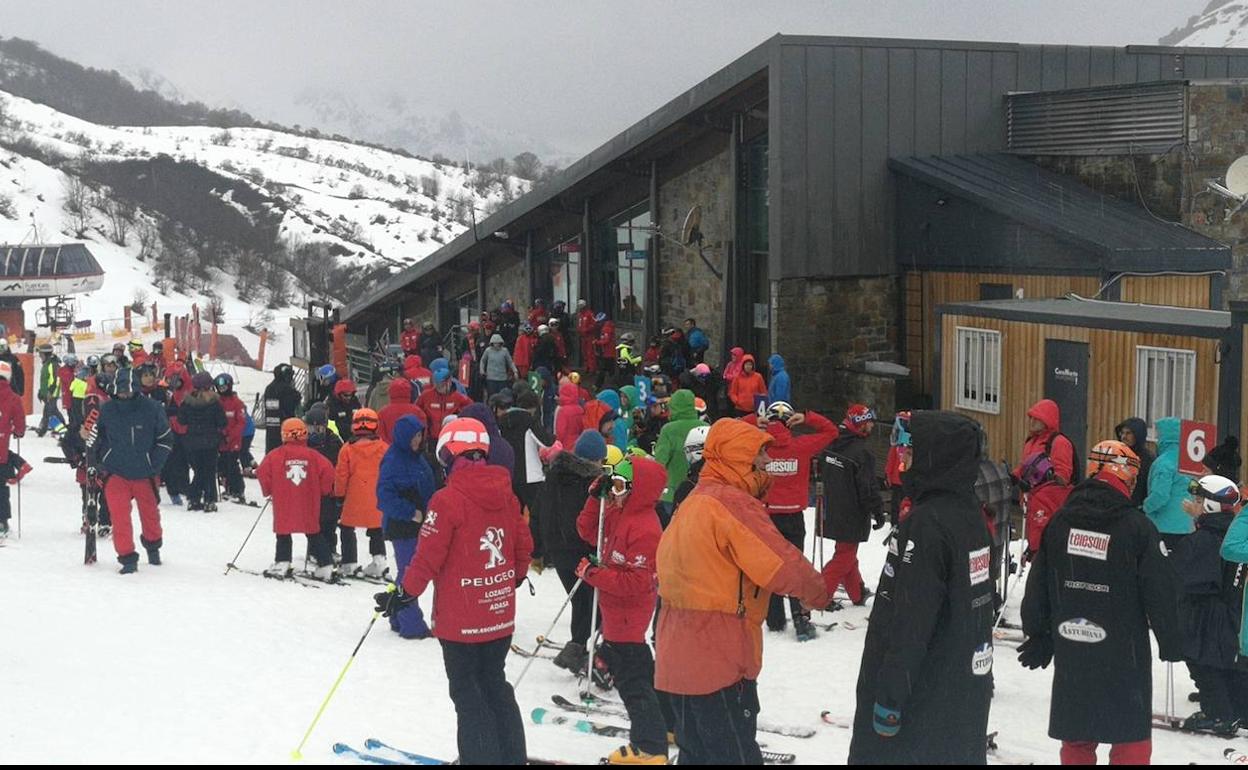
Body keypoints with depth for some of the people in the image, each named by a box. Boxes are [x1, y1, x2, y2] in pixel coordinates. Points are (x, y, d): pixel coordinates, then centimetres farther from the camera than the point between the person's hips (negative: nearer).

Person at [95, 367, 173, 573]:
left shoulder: (151, 409, -10)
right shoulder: (105, 409, -6)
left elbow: (164, 439, 0)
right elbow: (97, 437, 10)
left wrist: (154, 466, -6)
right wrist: (104, 460, 0)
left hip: (144, 473, 1)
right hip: (115, 473, -1)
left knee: (149, 512, 18)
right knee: (120, 515, -12)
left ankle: (153, 545, 44)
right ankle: (127, 557, -4)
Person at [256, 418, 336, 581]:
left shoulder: (276, 455, -5)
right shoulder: (313, 455, -1)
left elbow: (262, 472, -6)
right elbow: (328, 472, -4)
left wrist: (268, 490, 10)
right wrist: (321, 491, 12)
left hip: (283, 504, -2)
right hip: (309, 505, 2)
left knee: (283, 534, 10)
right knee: (314, 534, 10)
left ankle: (281, 564, 1)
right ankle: (325, 566, 8)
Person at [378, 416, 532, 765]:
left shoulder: (448, 499, -17)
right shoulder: (506, 495, 2)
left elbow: (428, 556, -17)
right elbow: (523, 546, 11)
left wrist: (404, 594, -5)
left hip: (461, 618, -6)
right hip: (501, 615, 6)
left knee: (468, 692, 5)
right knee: (495, 684, 19)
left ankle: (481, 757, 7)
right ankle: (511, 756, 22)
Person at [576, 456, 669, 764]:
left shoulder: (644, 530, -27)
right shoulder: (617, 514, 2)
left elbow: (636, 581, -30)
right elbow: (588, 531, 13)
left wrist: (594, 574, -26)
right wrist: (596, 498, -1)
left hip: (627, 614, -10)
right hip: (617, 610, 10)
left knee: (632, 680, -1)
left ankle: (649, 747, 9)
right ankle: (658, 725, 41)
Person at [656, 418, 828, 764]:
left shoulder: (692, 503, 14)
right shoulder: (733, 503, -16)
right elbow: (783, 566, -20)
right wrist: (817, 591, -2)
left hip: (679, 659, 9)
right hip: (718, 664, -9)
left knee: (698, 752, 17)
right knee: (734, 756, -3)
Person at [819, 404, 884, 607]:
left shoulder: (831, 445, 2)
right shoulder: (862, 452, -21)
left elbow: (821, 472, 15)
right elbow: (869, 487, -19)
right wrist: (878, 512, -8)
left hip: (832, 511, 8)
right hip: (853, 515, -8)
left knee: (846, 552, 20)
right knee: (845, 555, 1)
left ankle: (858, 593, 31)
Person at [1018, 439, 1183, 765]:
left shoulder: (1060, 522, 2)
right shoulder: (1137, 528, -12)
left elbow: (1038, 585, 8)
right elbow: (1161, 592, -8)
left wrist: (1038, 636, 19)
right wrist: (1171, 641, 6)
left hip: (1070, 651, 4)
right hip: (1124, 654, -4)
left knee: (1076, 736, 14)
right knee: (1131, 737, 4)